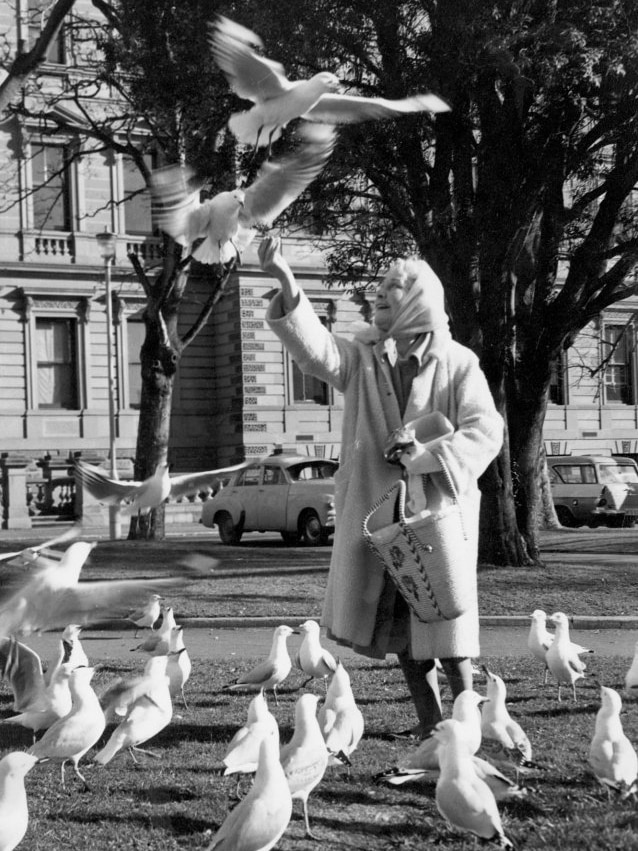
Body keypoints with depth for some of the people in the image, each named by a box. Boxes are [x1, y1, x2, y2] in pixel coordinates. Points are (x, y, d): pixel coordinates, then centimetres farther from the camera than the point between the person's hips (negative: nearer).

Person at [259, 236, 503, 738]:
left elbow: (486, 430, -10)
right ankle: (429, 718, 21)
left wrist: (430, 459, -24)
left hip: (439, 507, -3)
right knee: (397, 620, 8)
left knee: (444, 616, -1)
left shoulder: (457, 363, -3)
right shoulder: (363, 357, 4)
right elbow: (317, 349, -15)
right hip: (376, 510, 4)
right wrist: (287, 283, -29)